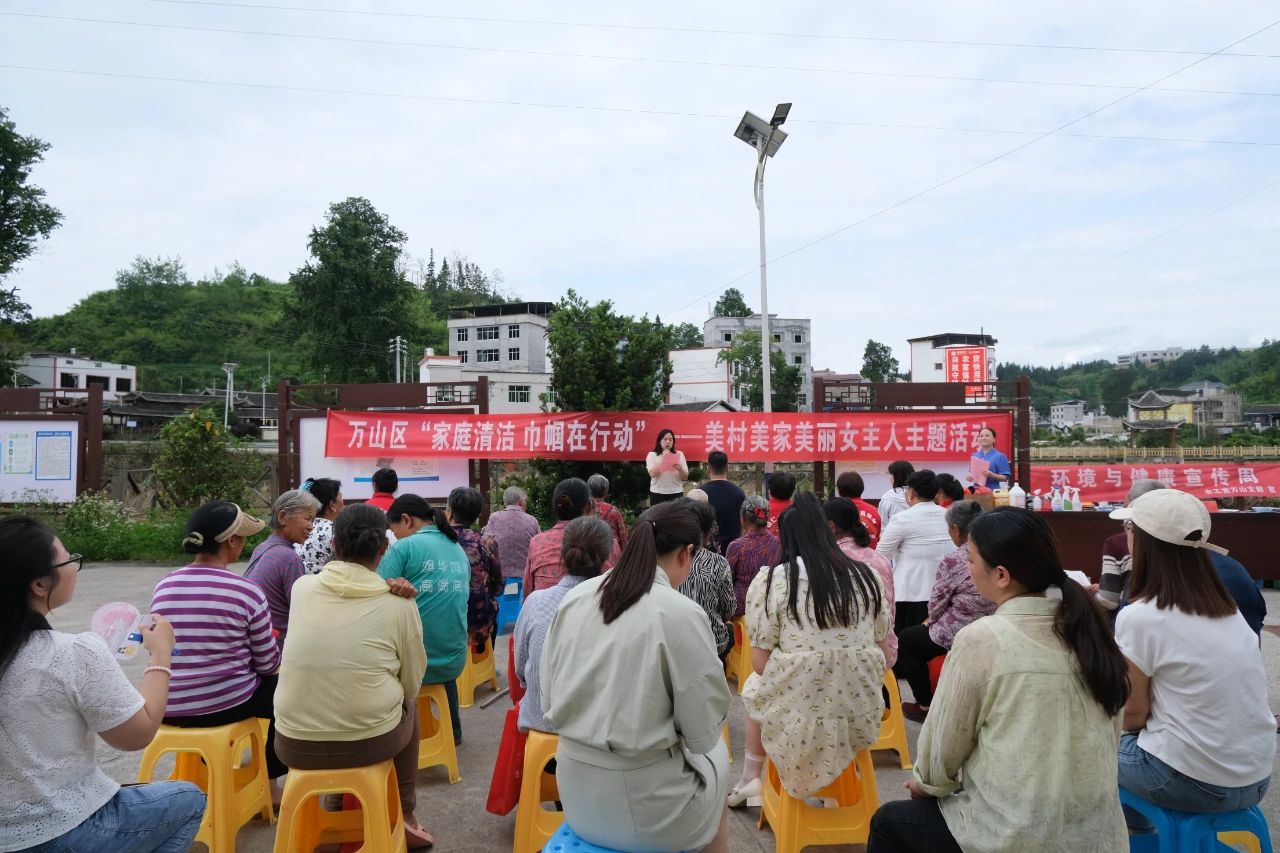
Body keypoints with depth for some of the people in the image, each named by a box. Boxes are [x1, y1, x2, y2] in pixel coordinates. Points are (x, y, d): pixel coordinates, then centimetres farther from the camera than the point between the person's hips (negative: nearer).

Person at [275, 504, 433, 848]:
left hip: (295, 745, 3)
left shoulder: (301, 588, -2)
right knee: (408, 705, 29)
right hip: (370, 743, -2)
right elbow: (412, 683, 2)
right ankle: (404, 815, 36)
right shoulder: (398, 603, -10)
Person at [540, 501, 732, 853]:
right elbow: (703, 733, -11)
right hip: (642, 803, -5)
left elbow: (549, 699, 5)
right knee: (715, 756, 25)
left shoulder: (574, 598, -4)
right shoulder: (682, 614, -20)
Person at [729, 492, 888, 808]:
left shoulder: (769, 581, -9)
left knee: (755, 685, 29)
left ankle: (750, 780, 34)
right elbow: (885, 652, 9)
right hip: (862, 718, 4)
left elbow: (761, 663, -8)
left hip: (799, 720, -4)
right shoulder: (867, 576, 3)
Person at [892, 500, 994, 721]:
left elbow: (936, 605, -12)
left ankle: (925, 705, 25)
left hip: (957, 634, -7)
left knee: (905, 641, 18)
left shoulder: (951, 561, -22)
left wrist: (931, 620, 12)